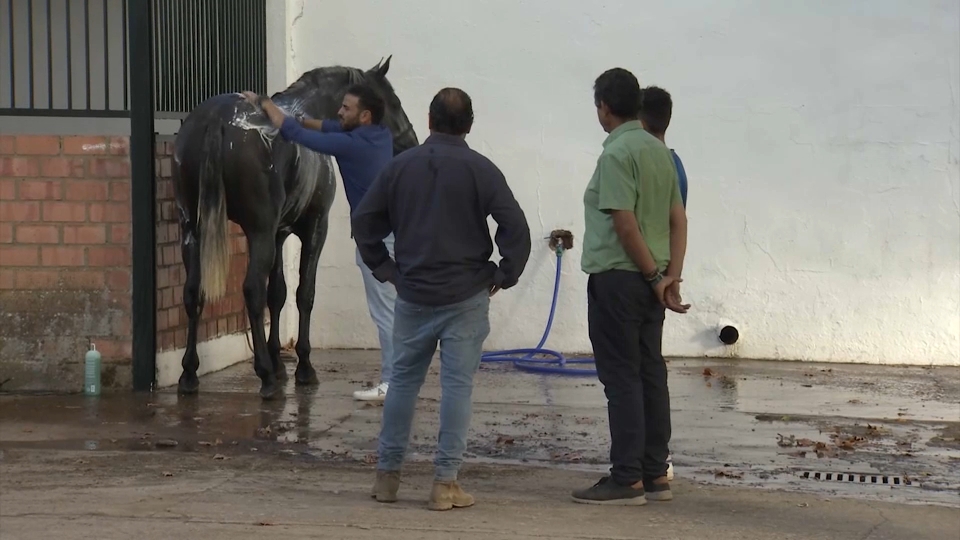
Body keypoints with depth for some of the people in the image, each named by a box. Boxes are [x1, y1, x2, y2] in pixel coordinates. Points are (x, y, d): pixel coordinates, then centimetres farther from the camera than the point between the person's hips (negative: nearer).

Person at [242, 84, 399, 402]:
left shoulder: (352, 145, -20)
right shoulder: (381, 135, 5)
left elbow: (295, 134, -15)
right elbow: (336, 127, 21)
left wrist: (264, 103, -4)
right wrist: (299, 116, 13)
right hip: (392, 231, 9)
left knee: (385, 312, -4)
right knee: (393, 310, 13)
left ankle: (392, 383, 0)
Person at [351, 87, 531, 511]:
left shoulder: (401, 166, 4)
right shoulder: (479, 169, -6)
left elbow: (364, 220, 8)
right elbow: (515, 225, -13)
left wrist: (383, 268, 14)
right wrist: (505, 274, -3)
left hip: (412, 296, 3)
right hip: (466, 297, -3)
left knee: (403, 380, 13)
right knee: (457, 385, -1)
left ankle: (387, 475, 18)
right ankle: (445, 483, -2)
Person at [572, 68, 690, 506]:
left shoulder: (616, 154, -15)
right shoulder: (659, 150, 12)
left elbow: (625, 224, -20)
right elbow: (678, 219, 9)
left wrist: (655, 277, -12)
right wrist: (672, 274, 2)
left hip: (617, 277, -8)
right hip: (650, 280, 8)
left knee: (621, 378, -5)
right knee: (650, 374, 11)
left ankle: (627, 479, -3)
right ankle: (655, 474, 16)